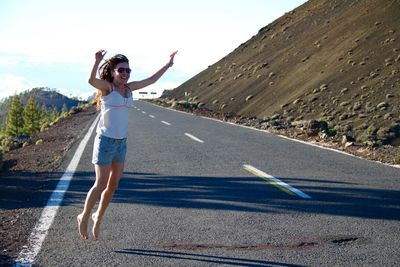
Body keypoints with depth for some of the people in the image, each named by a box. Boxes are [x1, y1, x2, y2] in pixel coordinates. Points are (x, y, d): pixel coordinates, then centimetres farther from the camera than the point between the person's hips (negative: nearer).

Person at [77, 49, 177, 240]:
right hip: (105, 140, -6)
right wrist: (97, 62, -49)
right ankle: (84, 217, 17)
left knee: (113, 185, 11)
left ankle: (98, 217, 30)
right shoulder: (107, 86, -11)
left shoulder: (129, 88, 7)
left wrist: (168, 65, 16)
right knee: (101, 184, -4)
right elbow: (91, 81, -33)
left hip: (121, 142, 6)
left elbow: (151, 80, 19)